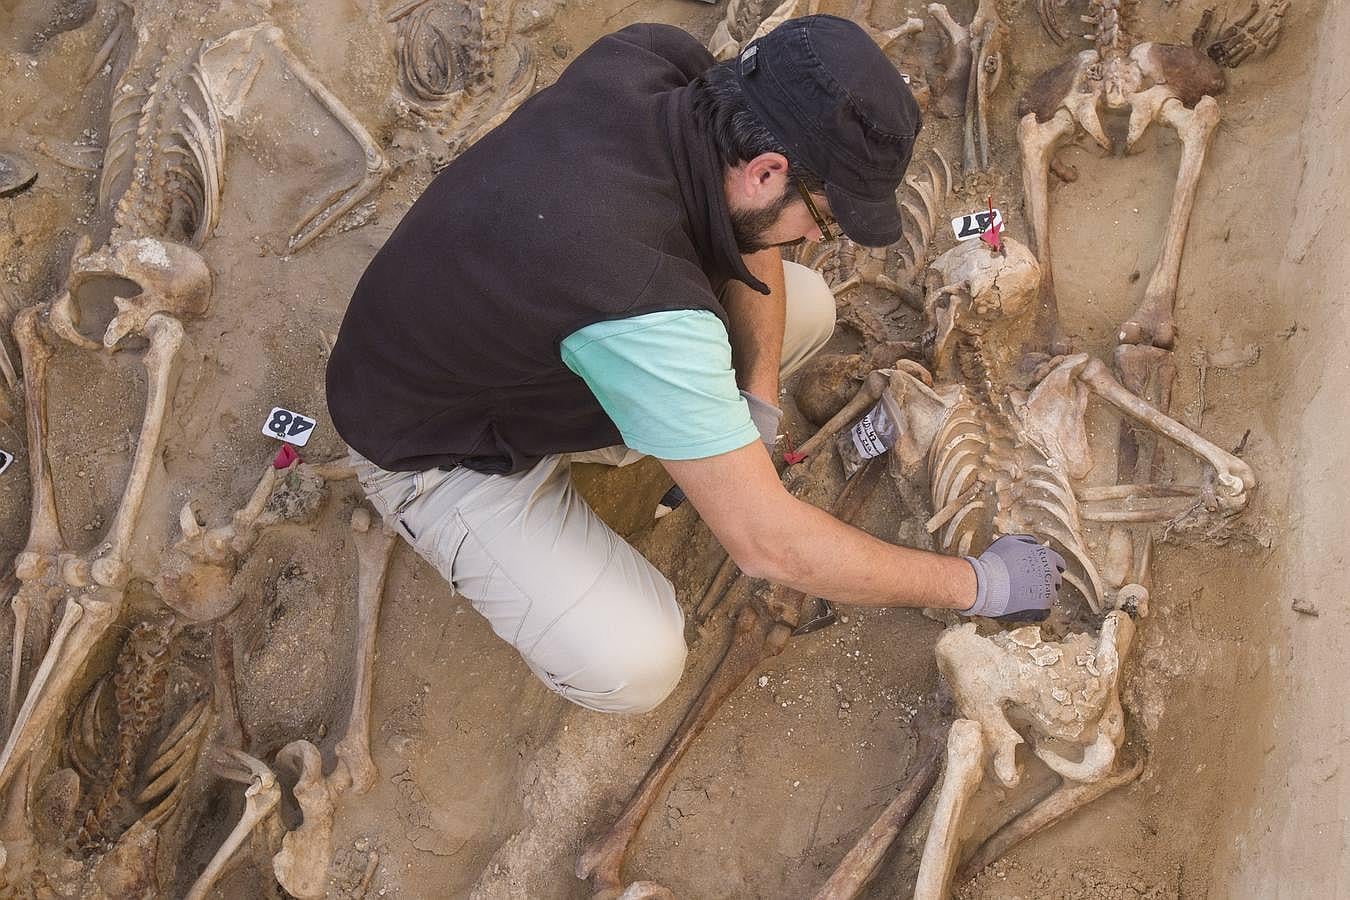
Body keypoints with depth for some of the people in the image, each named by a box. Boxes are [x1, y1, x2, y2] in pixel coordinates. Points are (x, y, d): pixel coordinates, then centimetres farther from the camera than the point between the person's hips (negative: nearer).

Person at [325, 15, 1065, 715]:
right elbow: (766, 543, -34)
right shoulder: (639, 300, -42)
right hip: (442, 446, -7)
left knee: (806, 307, -1)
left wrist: (759, 398, -12)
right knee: (634, 667, -23)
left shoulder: (650, 60, -22)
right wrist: (976, 585, -23)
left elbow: (747, 234, 0)